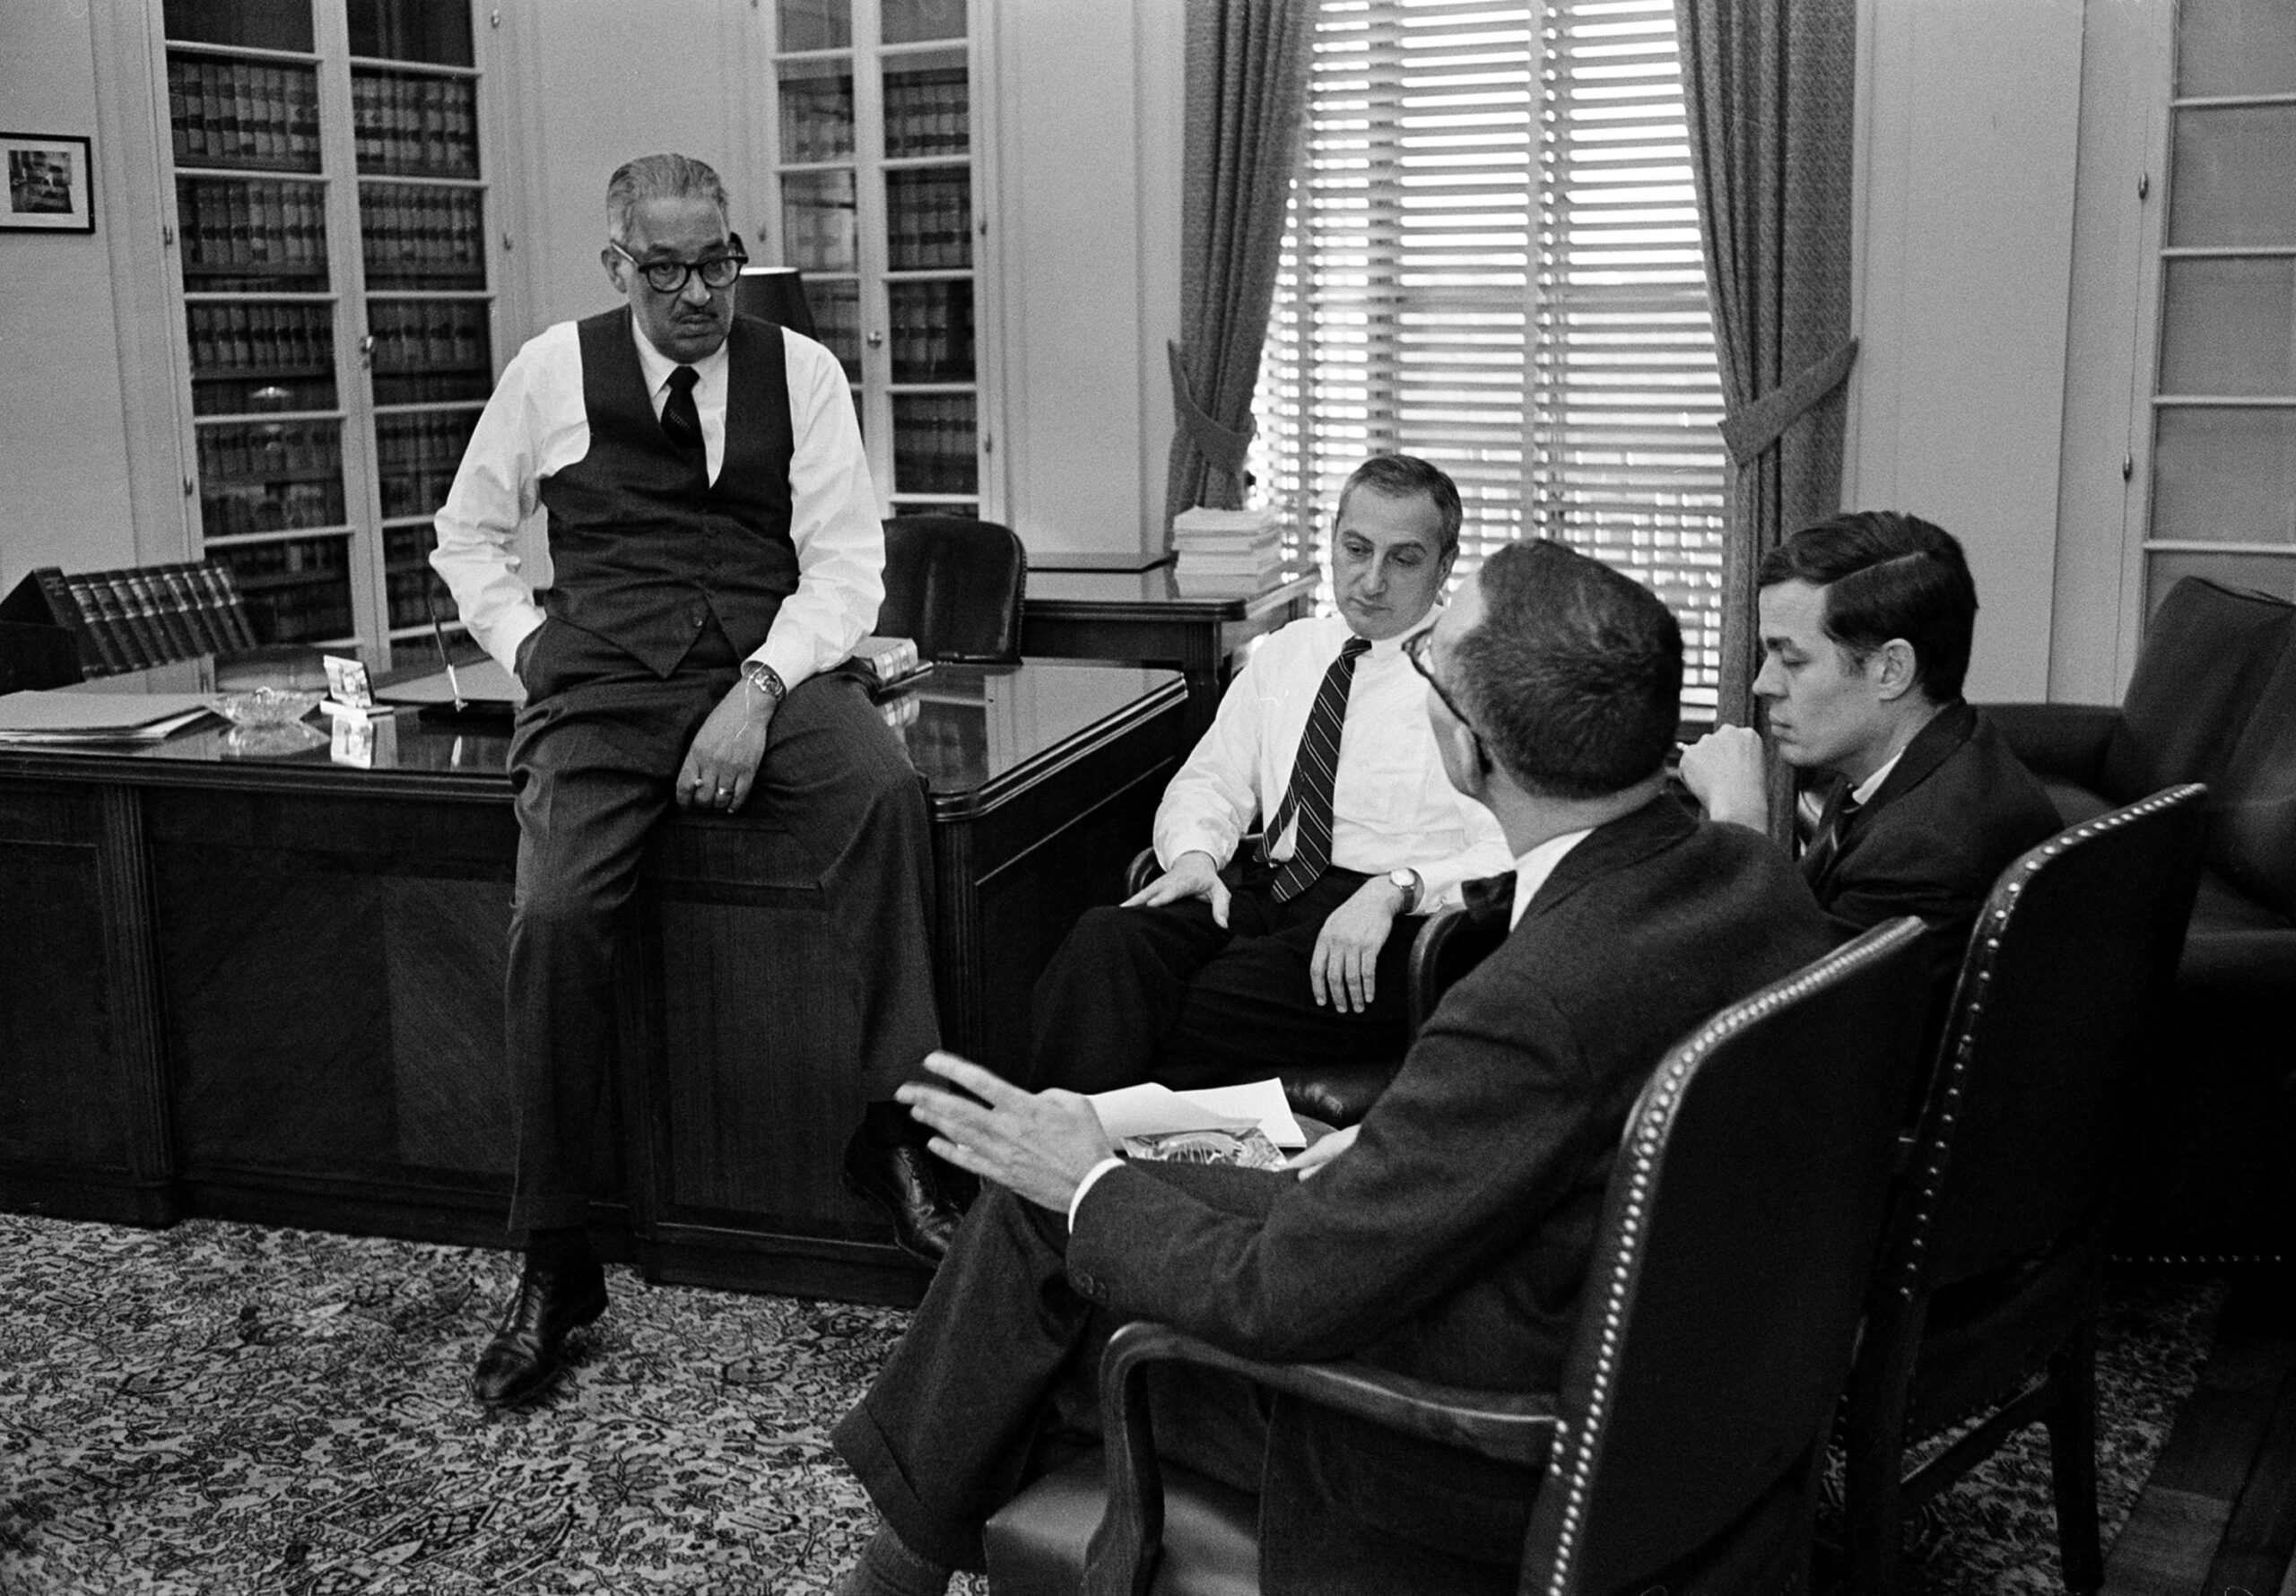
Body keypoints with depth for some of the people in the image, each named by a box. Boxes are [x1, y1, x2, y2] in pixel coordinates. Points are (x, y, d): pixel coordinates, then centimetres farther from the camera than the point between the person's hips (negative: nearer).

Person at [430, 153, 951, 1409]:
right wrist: (534, 648, 4)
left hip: (768, 664, 0)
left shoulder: (800, 370, 9)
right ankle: (552, 1264, -10)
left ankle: (897, 1126, -24)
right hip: (601, 682, 0)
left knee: (882, 786, -33)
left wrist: (758, 690, -15)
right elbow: (466, 536, 22)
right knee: (555, 915, -24)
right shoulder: (553, 370, 11)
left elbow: (846, 561, 2)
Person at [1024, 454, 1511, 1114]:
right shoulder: (1288, 651, 20)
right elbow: (1209, 781, 19)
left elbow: (1513, 854, -9)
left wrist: (1394, 889, -24)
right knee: (1107, 939, -27)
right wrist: (1195, 854, -3)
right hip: (1261, 887, 5)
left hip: (1392, 921, -5)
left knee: (1201, 1006, -32)